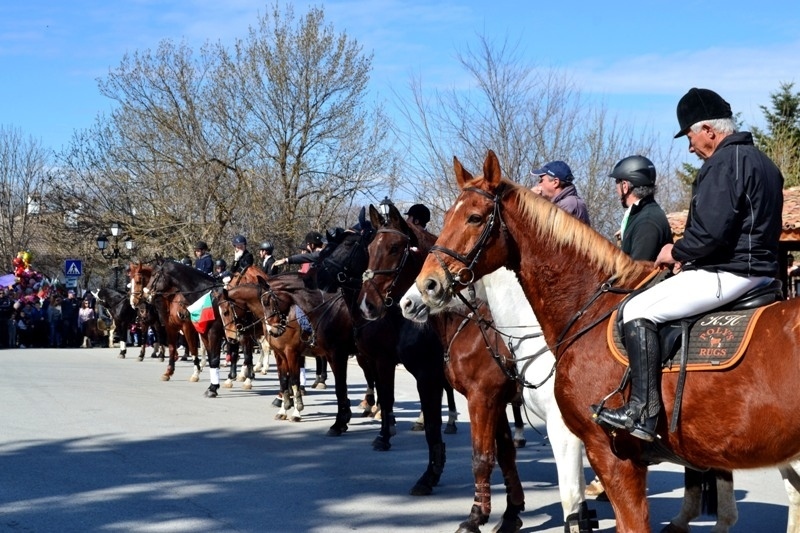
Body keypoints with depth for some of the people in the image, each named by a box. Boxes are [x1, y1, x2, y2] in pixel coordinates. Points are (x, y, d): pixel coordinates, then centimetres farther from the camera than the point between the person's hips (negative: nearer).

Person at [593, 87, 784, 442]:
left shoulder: (723, 163, -15)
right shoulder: (761, 161, 18)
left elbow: (710, 230, -25)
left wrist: (677, 252, -6)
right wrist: (692, 256, 16)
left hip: (729, 273, -11)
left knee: (637, 311, -11)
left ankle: (643, 412, -17)